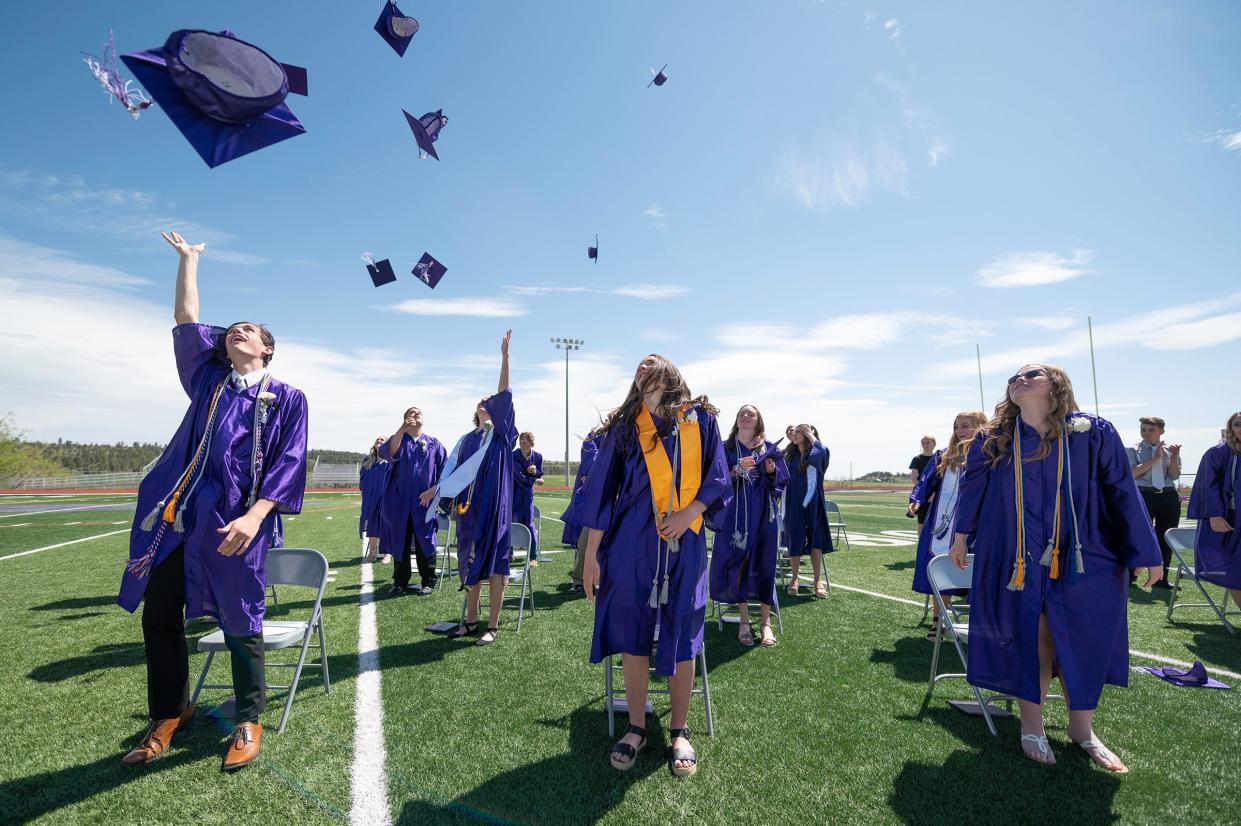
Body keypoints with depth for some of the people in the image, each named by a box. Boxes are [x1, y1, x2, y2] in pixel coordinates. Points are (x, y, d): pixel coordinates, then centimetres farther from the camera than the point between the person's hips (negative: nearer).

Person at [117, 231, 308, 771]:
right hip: (175, 514, 5)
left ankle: (249, 720, 19)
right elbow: (185, 319, 16)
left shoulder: (287, 397, 3)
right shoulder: (208, 379, 16)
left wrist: (255, 516, -17)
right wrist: (189, 259, 19)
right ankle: (170, 711, 32)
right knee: (159, 615, 11)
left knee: (239, 622, 3)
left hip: (232, 521, -5)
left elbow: (288, 462, -6)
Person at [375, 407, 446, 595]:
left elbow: (444, 471, 7)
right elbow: (387, 452, -14)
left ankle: (428, 582, 12)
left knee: (425, 542, 2)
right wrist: (402, 429, -23)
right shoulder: (398, 439, 9)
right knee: (400, 542, 6)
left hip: (424, 502, 0)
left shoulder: (434, 444, 11)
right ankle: (400, 583, 17)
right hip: (400, 501, 1)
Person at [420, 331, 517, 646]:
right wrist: (435, 489, 16)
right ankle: (471, 621, 25)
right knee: (471, 564, 12)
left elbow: (504, 395, -11)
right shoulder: (467, 439, 15)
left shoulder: (501, 433, 0)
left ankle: (493, 626, 6)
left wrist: (504, 355, -17)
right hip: (469, 506, 6)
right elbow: (454, 470, 21)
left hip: (494, 505, -5)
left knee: (494, 565, -2)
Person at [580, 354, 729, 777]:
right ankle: (636, 729, 27)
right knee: (632, 636, 8)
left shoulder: (701, 419, 6)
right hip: (632, 546, 0)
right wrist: (592, 553, 0)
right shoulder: (624, 425, 5)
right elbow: (602, 487, 3)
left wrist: (688, 513, -12)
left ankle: (679, 732, 27)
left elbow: (718, 478, 5)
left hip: (683, 547, 0)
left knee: (680, 638, 8)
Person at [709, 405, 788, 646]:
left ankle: (765, 621, 14)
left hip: (763, 516, 1)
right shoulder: (726, 448, 3)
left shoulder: (770, 449, 6)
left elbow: (783, 479, 7)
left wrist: (772, 470, -13)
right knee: (738, 564, 0)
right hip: (735, 515, -1)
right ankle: (744, 620, 13)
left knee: (764, 564, 3)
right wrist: (738, 469, -18)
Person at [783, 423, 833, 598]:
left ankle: (818, 581, 6)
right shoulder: (789, 455, 9)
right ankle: (794, 579, 18)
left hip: (812, 504, -3)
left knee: (815, 541, -1)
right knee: (795, 542, 6)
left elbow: (823, 452, -25)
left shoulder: (816, 454, -1)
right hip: (793, 505, 3)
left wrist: (811, 435, -14)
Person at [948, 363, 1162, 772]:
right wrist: (962, 535, 13)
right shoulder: (992, 440, -1)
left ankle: (1081, 727, 32)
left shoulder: (1094, 433, -4)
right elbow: (973, 487, 8)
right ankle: (1032, 726, 26)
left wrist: (1145, 552, 1)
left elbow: (1123, 493, -1)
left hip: (1082, 559, 0)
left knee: (1085, 643, 11)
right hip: (1016, 561, 0)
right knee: (1029, 639, 8)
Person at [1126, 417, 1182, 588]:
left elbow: (1175, 475, 2)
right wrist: (1155, 458, -17)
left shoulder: (1170, 450, 9)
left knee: (1166, 539, 9)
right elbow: (1132, 473, -13)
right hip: (1144, 495, -4)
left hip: (1169, 497, 4)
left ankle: (1160, 578, 20)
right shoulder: (1133, 450, 0)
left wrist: (1174, 457, -13)